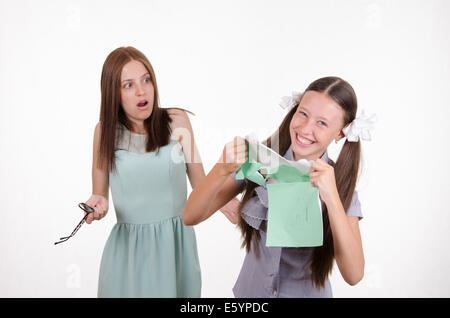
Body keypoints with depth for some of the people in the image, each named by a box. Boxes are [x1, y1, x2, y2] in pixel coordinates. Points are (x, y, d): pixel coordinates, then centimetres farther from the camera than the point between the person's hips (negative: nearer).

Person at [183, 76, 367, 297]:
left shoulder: (340, 182, -16)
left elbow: (353, 275, -24)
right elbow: (190, 217, -19)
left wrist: (332, 198, -34)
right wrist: (222, 169, -35)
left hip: (307, 293, -1)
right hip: (251, 290, 1)